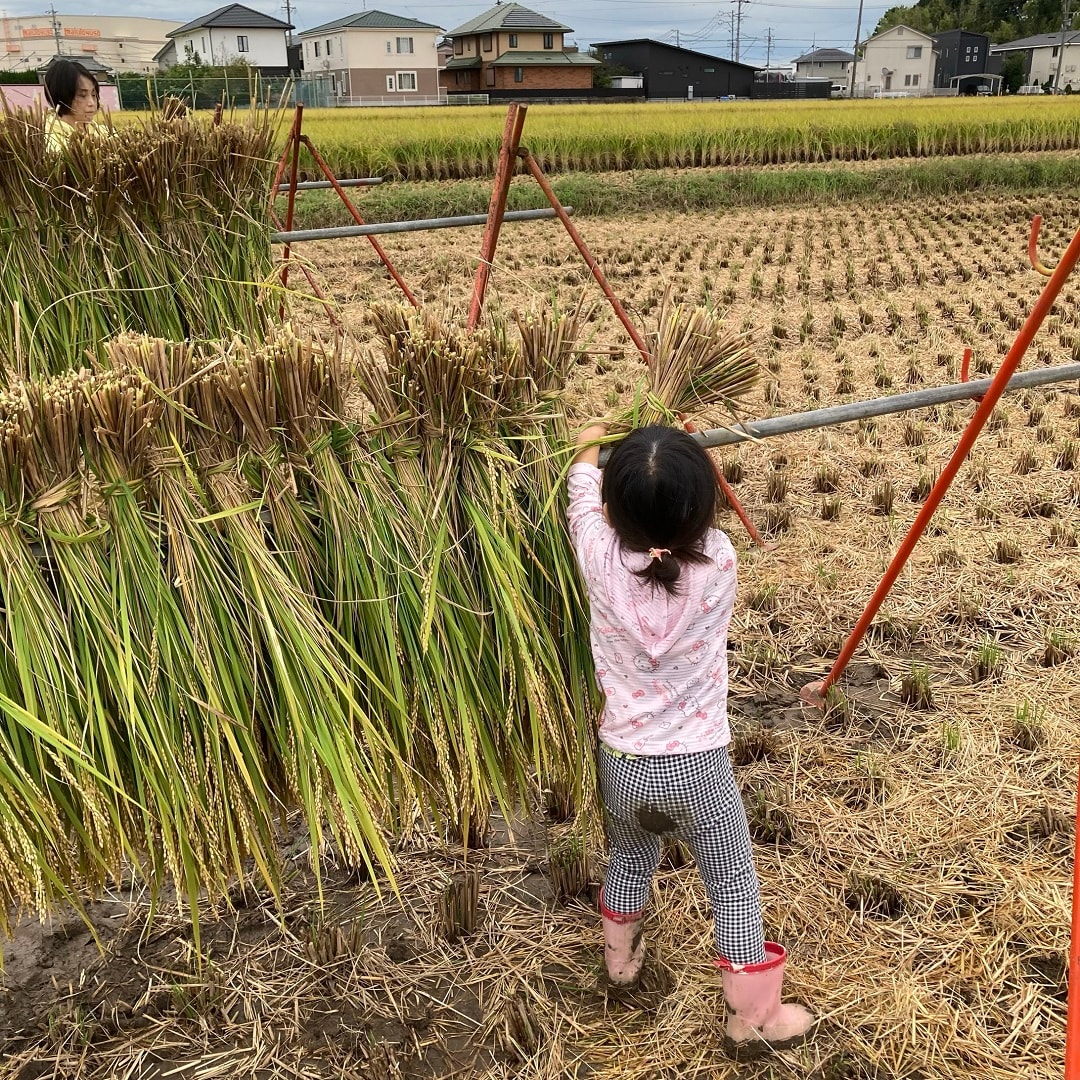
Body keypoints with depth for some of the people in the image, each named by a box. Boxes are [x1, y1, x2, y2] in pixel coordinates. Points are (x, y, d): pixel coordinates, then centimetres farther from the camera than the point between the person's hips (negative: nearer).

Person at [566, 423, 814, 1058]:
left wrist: (590, 448, 26)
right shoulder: (718, 561, -18)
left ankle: (621, 959, 52)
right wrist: (684, 476, 25)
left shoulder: (602, 559, -16)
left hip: (622, 762, 3)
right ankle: (753, 1019, 31)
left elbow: (583, 496, 6)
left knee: (631, 855, 31)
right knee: (736, 886, 18)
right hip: (698, 766, -2)